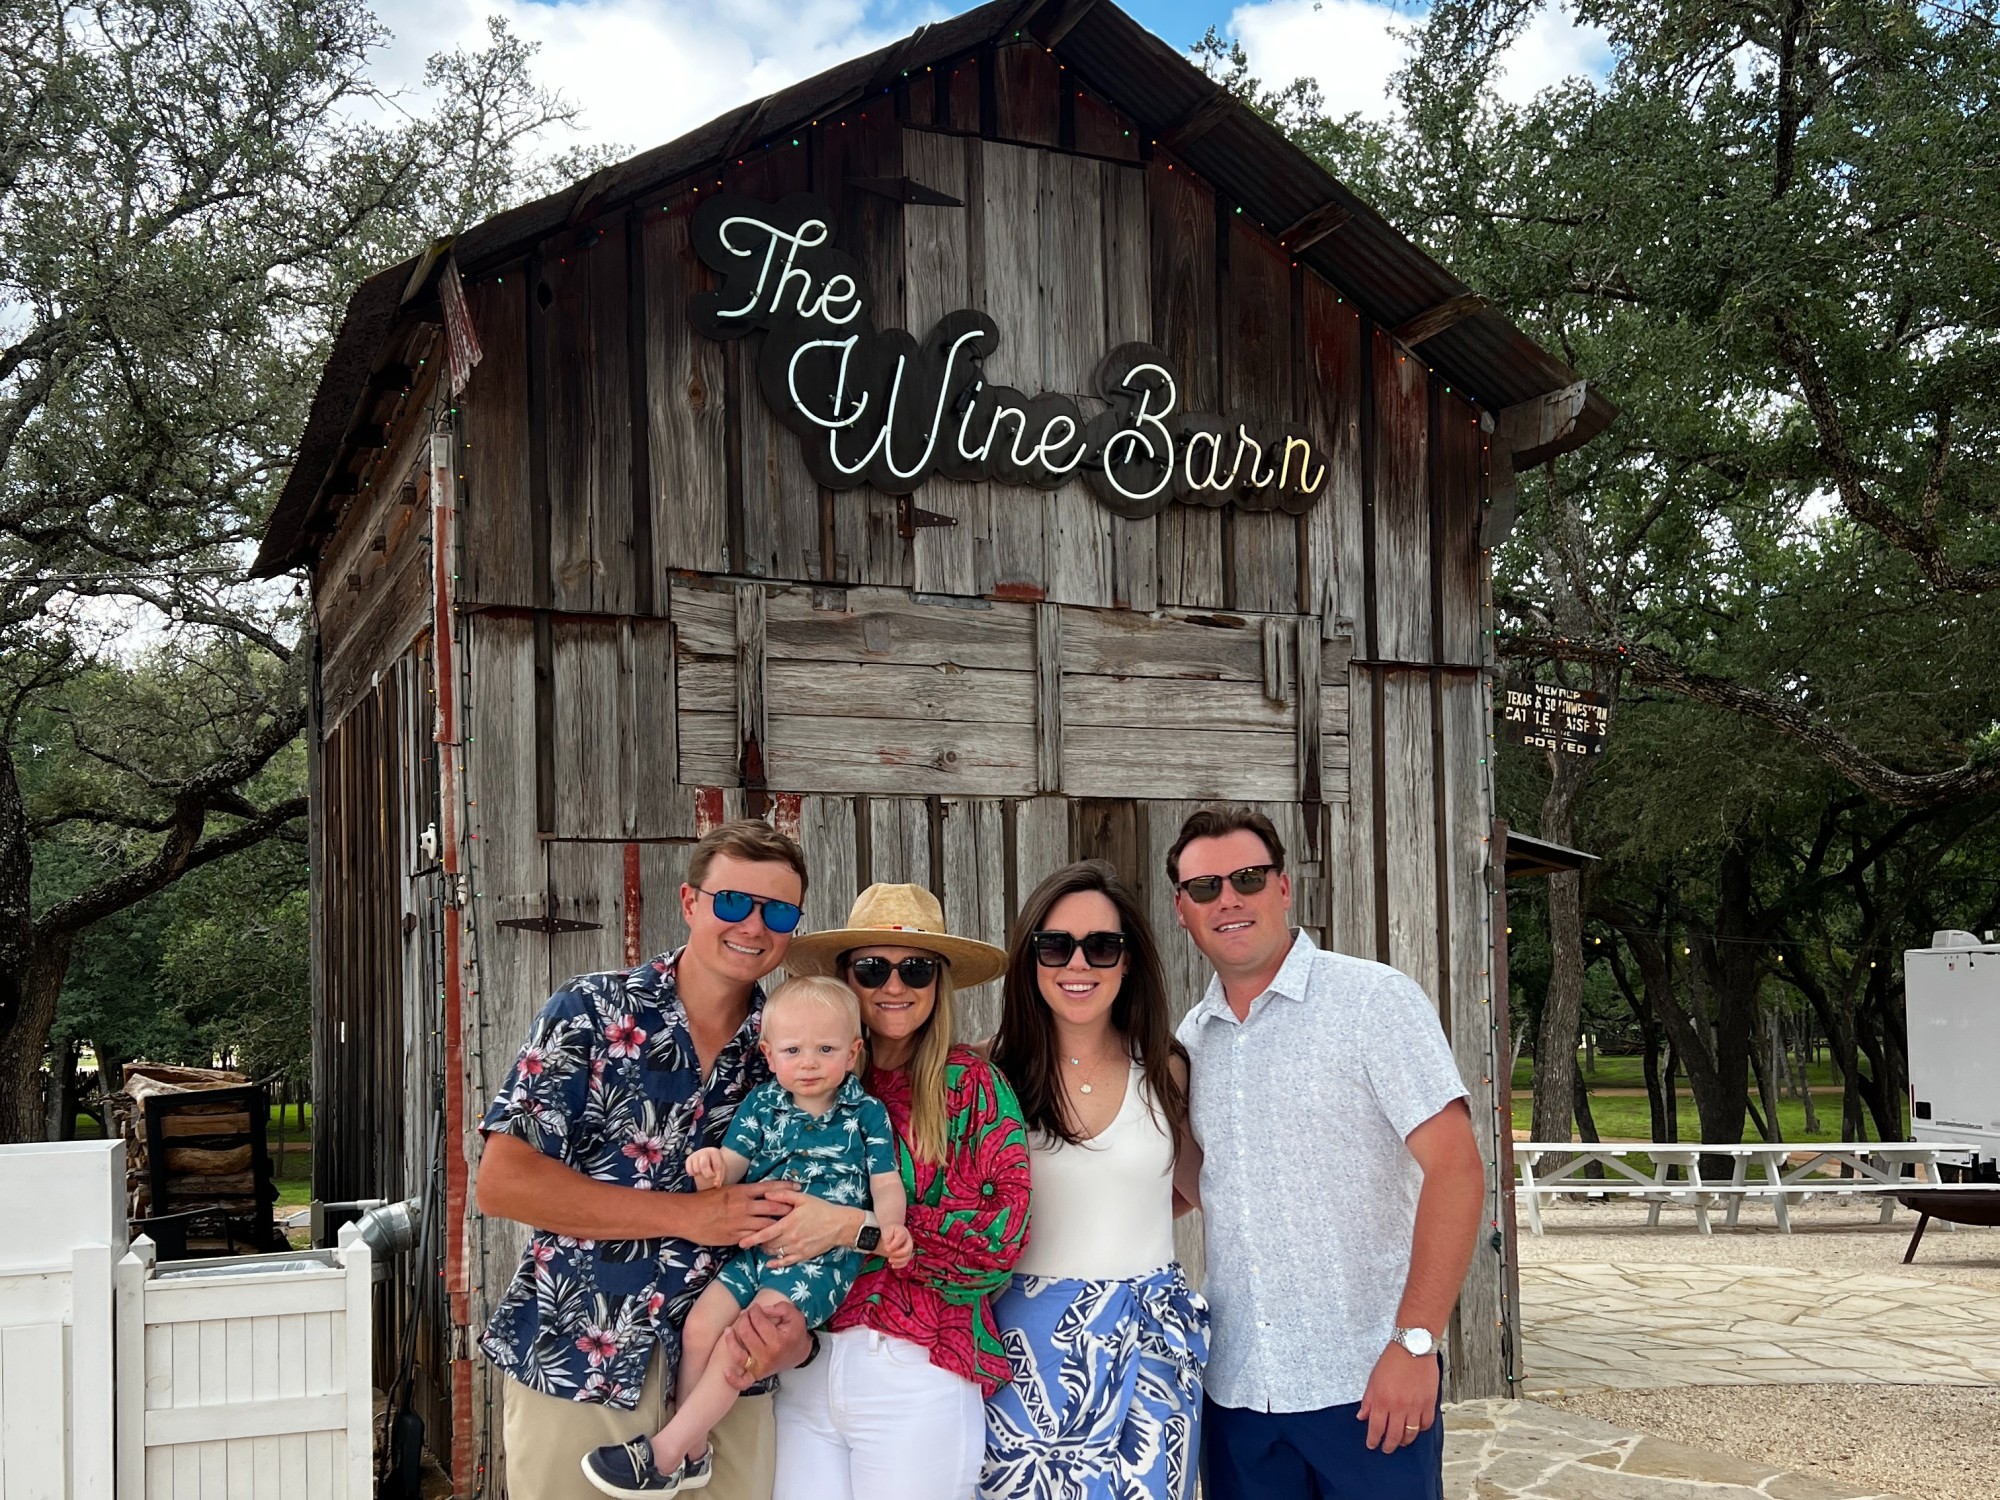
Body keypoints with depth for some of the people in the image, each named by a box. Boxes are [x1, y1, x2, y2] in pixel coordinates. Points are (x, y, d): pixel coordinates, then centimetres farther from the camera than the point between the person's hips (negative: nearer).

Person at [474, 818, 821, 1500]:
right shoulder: (592, 1011, -6)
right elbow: (502, 1182, -13)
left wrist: (793, 1329, -14)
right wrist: (690, 1216, -16)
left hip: (724, 1379, 3)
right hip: (575, 1365, -2)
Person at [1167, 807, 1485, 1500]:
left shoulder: (1374, 1000, -6)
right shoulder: (1190, 1038, 10)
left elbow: (1455, 1167, -12)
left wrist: (1415, 1342, -19)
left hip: (1367, 1387, -5)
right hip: (1234, 1386, 5)